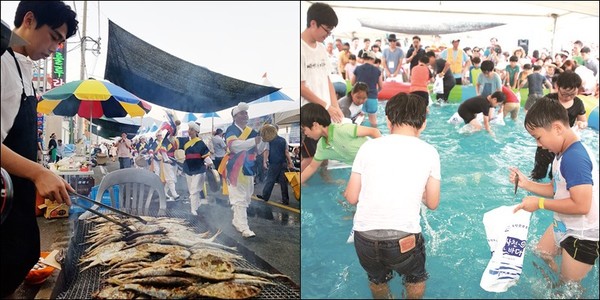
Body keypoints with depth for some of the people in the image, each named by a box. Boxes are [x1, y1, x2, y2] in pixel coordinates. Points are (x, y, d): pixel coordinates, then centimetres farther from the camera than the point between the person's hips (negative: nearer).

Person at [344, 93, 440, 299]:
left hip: (364, 238, 2)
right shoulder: (429, 152, 0)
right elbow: (432, 203, 7)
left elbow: (351, 197, 4)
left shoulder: (369, 146, 0)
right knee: (416, 278, 31)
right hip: (403, 239, -2)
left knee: (377, 279, 33)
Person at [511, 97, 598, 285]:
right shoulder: (564, 153, 1)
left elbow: (581, 205, -33)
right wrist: (525, 183, -1)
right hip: (564, 226, 10)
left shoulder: (574, 157, -30)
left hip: (583, 236, -10)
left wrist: (540, 203, -23)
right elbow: (555, 189, 11)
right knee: (540, 255, 27)